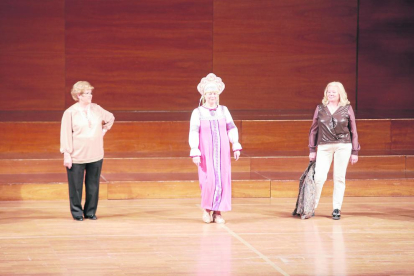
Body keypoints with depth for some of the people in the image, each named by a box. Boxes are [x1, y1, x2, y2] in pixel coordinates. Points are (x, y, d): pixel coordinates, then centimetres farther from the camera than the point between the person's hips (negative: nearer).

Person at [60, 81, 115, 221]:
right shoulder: (70, 112, -7)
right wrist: (67, 154, -12)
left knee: (93, 185, 7)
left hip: (95, 155, 4)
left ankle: (90, 212, 18)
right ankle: (77, 212, 13)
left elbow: (110, 118, 26)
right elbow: (66, 134, -8)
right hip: (77, 157, -4)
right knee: (76, 186, 1)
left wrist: (104, 130, 13)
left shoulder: (96, 109, 6)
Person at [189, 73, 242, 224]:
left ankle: (217, 212, 7)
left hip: (222, 152, 3)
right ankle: (206, 209, 7)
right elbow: (193, 132, -6)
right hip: (206, 152, -3)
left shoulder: (223, 110, 7)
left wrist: (236, 146, 0)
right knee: (209, 180, -13)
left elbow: (232, 129, 10)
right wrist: (195, 153, -13)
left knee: (223, 181, -1)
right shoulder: (198, 112, -2)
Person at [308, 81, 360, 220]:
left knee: (339, 178, 3)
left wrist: (355, 152, 5)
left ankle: (337, 209, 11)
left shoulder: (347, 109, 4)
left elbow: (353, 131, 7)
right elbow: (314, 129, 12)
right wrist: (312, 150, 9)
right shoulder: (320, 108, 7)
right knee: (319, 176, -9)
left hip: (343, 146, 0)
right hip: (324, 146, 0)